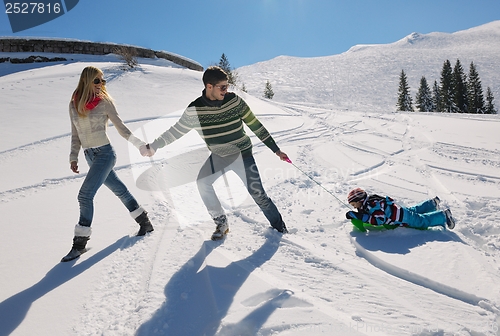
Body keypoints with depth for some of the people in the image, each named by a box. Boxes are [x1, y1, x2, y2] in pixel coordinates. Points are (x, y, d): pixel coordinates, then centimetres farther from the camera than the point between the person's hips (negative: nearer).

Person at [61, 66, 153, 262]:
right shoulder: (74, 105, 6)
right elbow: (76, 134, 11)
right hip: (90, 156, 6)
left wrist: (139, 144, -3)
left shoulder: (104, 102, -7)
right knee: (119, 190, 14)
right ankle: (145, 223, 30)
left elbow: (121, 127, -2)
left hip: (104, 153, -6)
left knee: (85, 195, -11)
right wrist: (73, 157, 5)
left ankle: (80, 243, 1)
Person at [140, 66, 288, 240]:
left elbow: (255, 125, -9)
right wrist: (153, 146, 2)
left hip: (242, 154, -2)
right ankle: (221, 223, 4)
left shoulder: (234, 100, -16)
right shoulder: (194, 110, -14)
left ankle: (278, 225, 16)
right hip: (218, 156, 3)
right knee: (203, 182, -16)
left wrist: (275, 149, -7)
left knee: (257, 193, -8)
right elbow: (176, 131, 1)